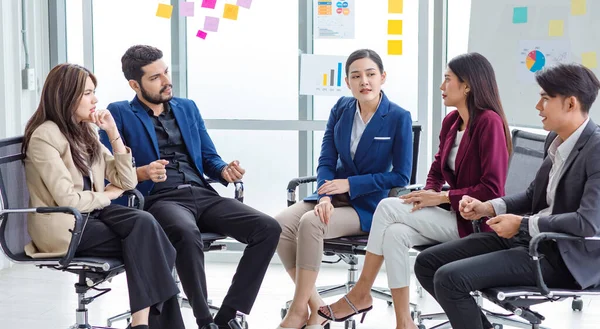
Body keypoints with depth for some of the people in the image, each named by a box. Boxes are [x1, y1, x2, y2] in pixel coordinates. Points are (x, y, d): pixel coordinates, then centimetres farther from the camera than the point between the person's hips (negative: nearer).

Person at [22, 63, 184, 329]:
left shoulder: (85, 133, 12)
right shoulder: (45, 136, -13)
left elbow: (127, 182, 9)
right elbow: (68, 200, -20)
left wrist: (114, 134, 0)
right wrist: (107, 195, -3)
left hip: (91, 215, 7)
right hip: (63, 227, -7)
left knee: (145, 223, -22)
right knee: (144, 241, -22)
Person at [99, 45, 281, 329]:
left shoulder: (188, 108, 22)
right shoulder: (120, 113, 7)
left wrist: (224, 171, -3)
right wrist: (142, 173, -21)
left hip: (203, 195, 5)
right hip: (159, 199, -5)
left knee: (268, 228, -19)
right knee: (187, 233, -41)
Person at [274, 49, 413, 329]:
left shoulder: (399, 118, -9)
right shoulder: (341, 109, 4)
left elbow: (401, 176, -9)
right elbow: (326, 161, 3)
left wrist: (350, 184, -17)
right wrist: (325, 196, -17)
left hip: (368, 205, -5)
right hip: (335, 197, 5)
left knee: (310, 223, -32)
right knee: (280, 224, -22)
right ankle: (315, 306, -13)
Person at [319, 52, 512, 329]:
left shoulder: (489, 122, -15)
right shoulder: (451, 121, 9)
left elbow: (491, 190, -19)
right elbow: (437, 171, 18)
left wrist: (441, 197, -18)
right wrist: (428, 195, -4)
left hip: (474, 221, -7)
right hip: (451, 213, 7)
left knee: (389, 207, -19)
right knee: (395, 233, -22)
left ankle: (361, 293, -6)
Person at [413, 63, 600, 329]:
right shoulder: (556, 139, 9)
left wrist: (523, 224, -19)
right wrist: (489, 208, 4)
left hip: (563, 256, -9)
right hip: (528, 238, 9)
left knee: (449, 278, -23)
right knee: (427, 263, 5)